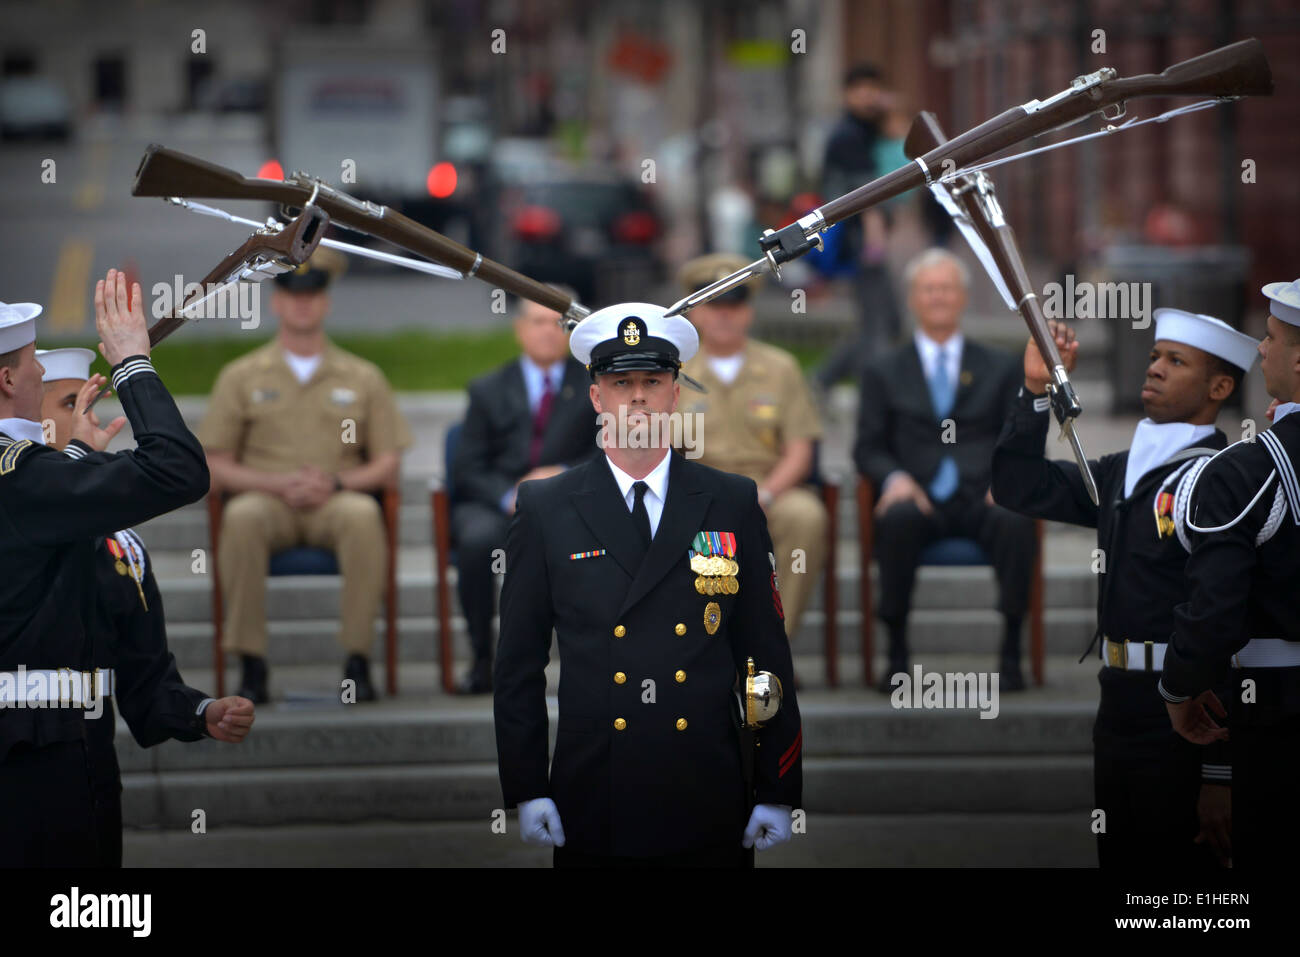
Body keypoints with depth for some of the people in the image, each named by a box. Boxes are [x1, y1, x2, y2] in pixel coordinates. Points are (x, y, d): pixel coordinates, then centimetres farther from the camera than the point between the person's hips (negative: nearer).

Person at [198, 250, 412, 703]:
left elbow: (388, 465, 11)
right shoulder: (241, 376, 14)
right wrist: (278, 483, -9)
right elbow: (214, 469, 8)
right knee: (242, 518, -37)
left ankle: (357, 660, -31)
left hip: (336, 500, 0)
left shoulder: (362, 377, 16)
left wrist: (336, 483, -9)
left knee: (362, 515, -36)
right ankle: (251, 664, -31)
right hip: (267, 500, 0)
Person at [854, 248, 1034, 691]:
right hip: (919, 500, 0)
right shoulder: (884, 372, 19)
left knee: (1016, 520, -36)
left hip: (980, 499, 0)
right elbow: (868, 448, 11)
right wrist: (895, 478, -12)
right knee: (898, 518, -37)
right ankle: (896, 657, -30)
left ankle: (1011, 656, -29)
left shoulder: (1000, 369, 20)